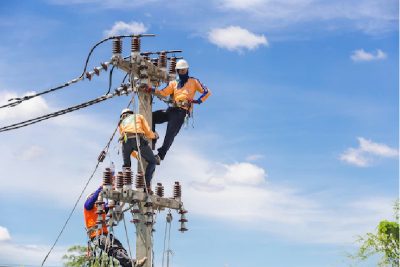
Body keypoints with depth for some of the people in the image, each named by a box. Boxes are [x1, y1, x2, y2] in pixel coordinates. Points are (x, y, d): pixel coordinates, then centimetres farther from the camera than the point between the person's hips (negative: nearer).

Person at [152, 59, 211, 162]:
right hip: (172, 109, 6)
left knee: (170, 134, -17)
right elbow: (163, 93, 12)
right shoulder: (173, 83, 24)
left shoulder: (193, 81, 13)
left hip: (182, 111, -6)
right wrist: (151, 90, -4)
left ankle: (160, 155, -22)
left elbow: (207, 92, 8)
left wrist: (199, 100, -8)